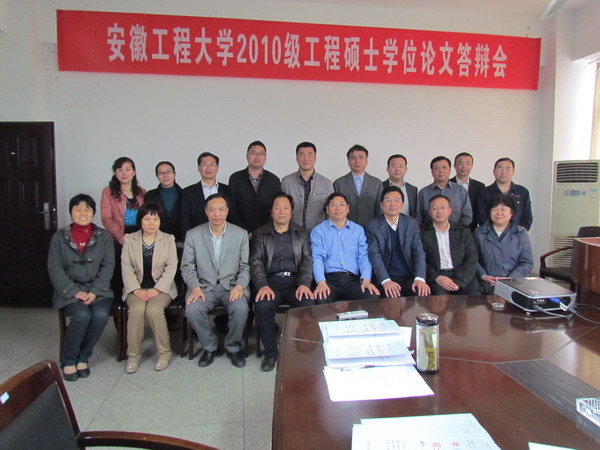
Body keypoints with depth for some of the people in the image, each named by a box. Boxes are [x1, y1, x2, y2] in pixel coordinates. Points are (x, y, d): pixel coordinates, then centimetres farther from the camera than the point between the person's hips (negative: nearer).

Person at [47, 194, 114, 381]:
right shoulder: (59, 237, 3)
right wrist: (75, 292, -14)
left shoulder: (104, 236, 4)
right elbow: (54, 269, -3)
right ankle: (68, 361, -5)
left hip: (98, 289, 1)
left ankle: (83, 357, -4)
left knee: (100, 315, -27)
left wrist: (94, 291, -14)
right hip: (70, 290, -1)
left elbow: (108, 266, -1)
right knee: (82, 316, -29)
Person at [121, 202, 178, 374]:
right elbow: (126, 268, 1)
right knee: (137, 309, -29)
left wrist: (156, 289, -14)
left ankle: (164, 352, -10)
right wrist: (136, 290, -13)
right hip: (137, 287, 1)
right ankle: (133, 355, -12)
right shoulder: (129, 239, 7)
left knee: (154, 309, -29)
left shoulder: (168, 239, 5)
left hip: (161, 287, -1)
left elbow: (171, 268, -2)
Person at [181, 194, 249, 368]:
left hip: (232, 286, 0)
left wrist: (240, 285, -17)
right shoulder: (193, 235, 1)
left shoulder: (241, 234, 1)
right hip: (204, 286, 1)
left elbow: (245, 266, 2)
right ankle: (209, 346, 1)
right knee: (192, 310, -27)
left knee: (240, 308, -30)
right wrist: (195, 287, -14)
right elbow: (187, 266, 3)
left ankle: (233, 347, 0)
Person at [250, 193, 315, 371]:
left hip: (295, 280, 1)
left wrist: (304, 283, -12)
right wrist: (262, 285, -15)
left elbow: (307, 260, 6)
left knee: (308, 304, -29)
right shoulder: (260, 234, 12)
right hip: (271, 280, -1)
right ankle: (270, 352, -8)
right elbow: (255, 261, 2)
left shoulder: (301, 234, 16)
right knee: (262, 307, -31)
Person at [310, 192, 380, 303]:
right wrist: (321, 282, -20)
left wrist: (366, 280, -12)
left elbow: (364, 257, 7)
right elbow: (317, 258, -2)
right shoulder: (318, 231, 10)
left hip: (353, 280, 2)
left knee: (373, 297, -27)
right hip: (329, 279, -2)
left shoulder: (358, 230, 17)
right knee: (321, 299, -35)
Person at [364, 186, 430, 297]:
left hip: (410, 278, 3)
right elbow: (374, 256, -10)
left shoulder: (412, 224, 9)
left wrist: (419, 279, -17)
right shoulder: (372, 226, 0)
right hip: (385, 279, -3)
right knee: (394, 298, -29)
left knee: (423, 294, -23)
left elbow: (419, 252, 0)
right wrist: (386, 281, -26)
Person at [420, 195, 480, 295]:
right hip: (436, 277, -2)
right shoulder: (422, 233, 8)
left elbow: (471, 259, 5)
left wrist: (458, 281, -10)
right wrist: (436, 277, -16)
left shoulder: (463, 232, 14)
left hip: (462, 276, 2)